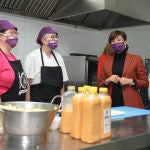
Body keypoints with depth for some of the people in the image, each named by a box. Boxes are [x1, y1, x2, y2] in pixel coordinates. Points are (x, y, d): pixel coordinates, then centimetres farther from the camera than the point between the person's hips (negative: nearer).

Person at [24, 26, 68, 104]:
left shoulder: (58, 57, 9)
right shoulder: (33, 56, -5)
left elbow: (61, 83, 12)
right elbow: (27, 82, -8)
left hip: (55, 102, 5)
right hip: (38, 101, -4)